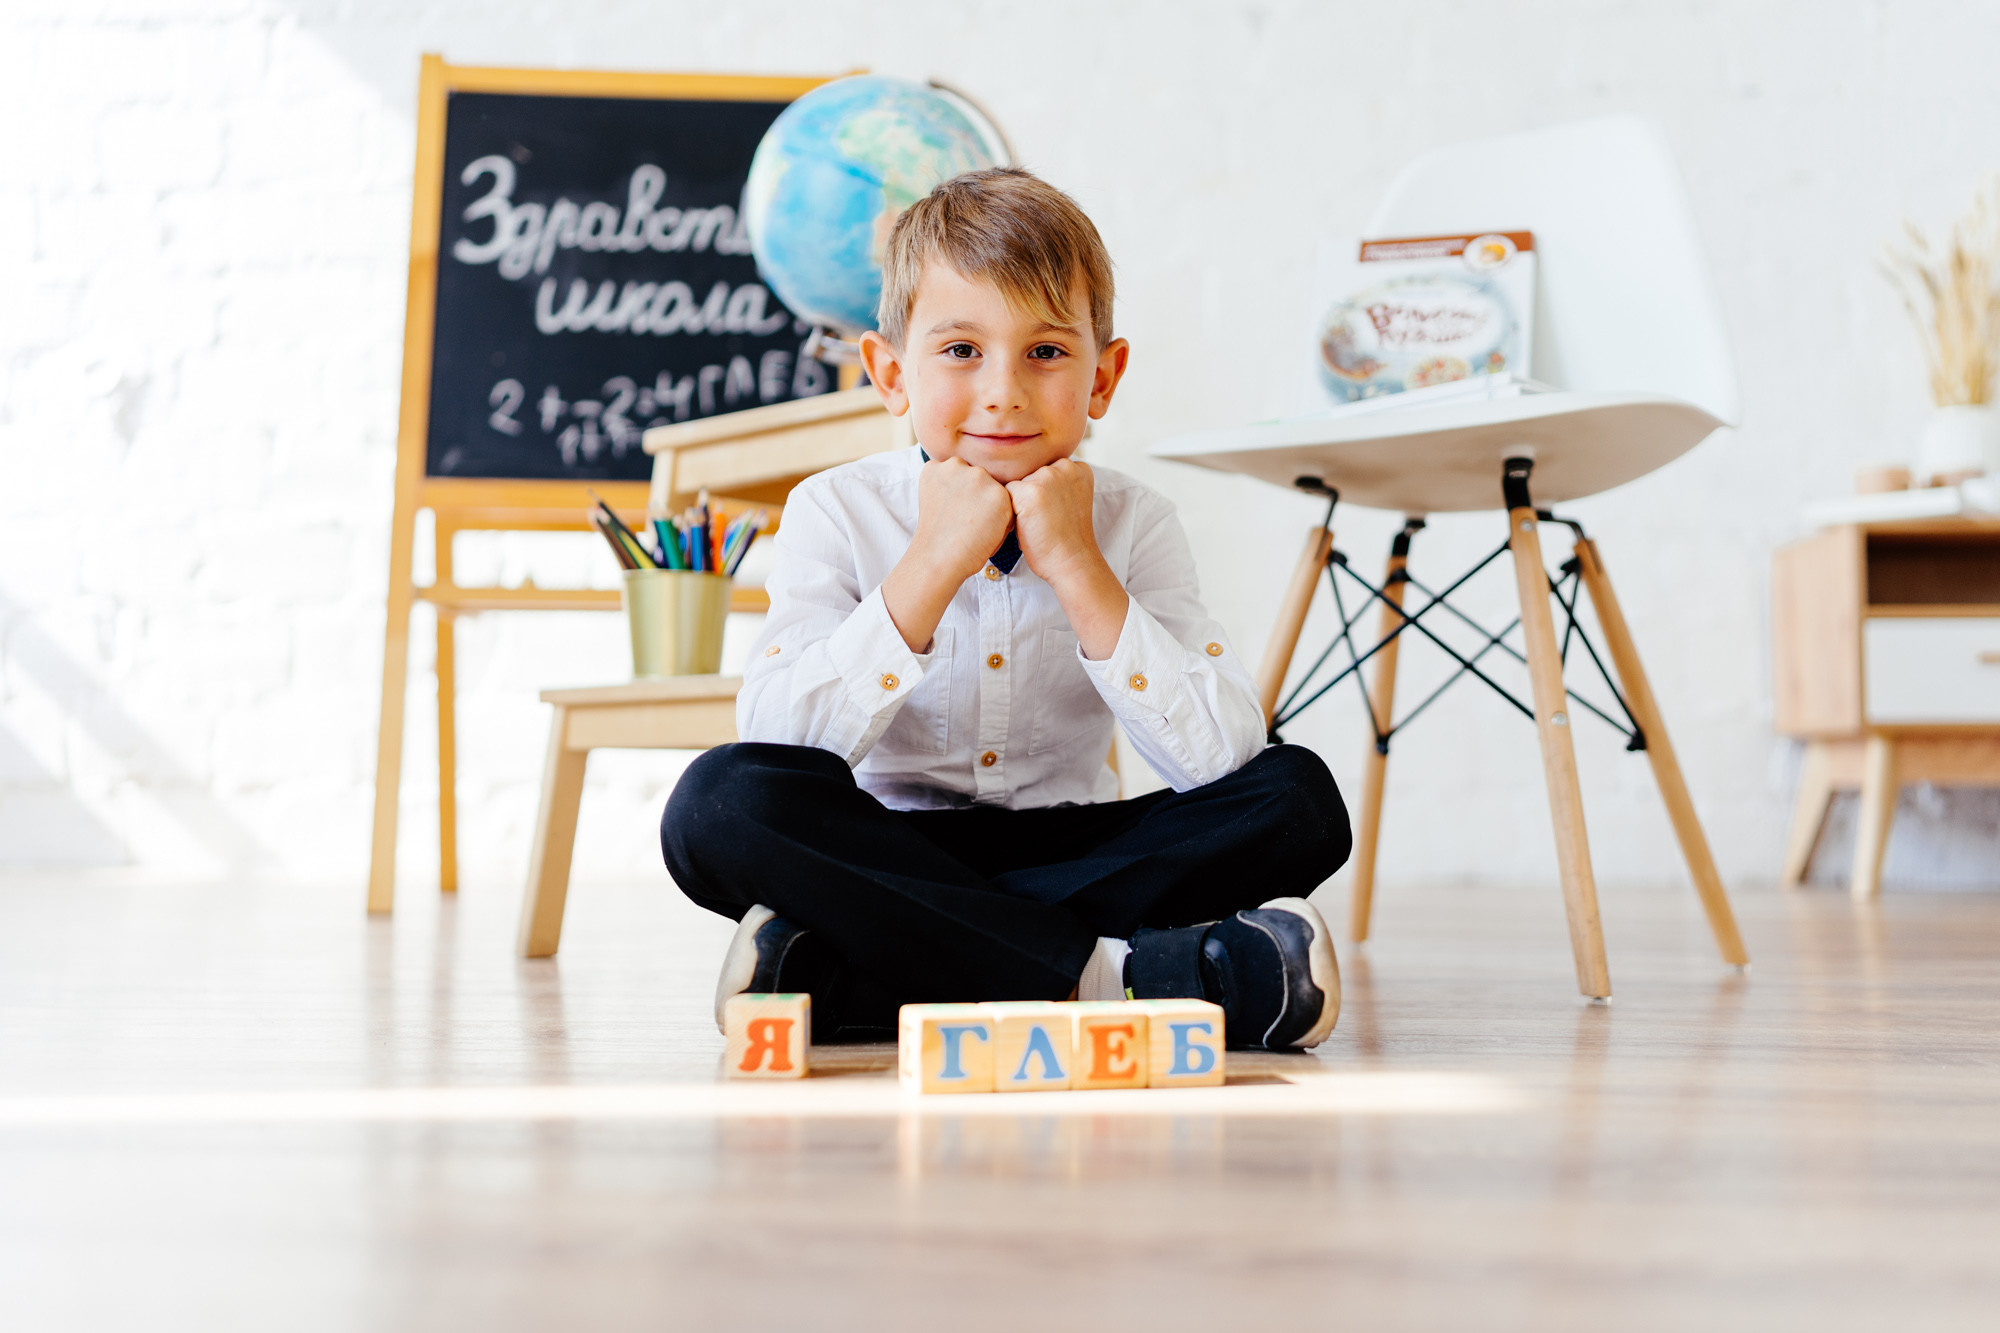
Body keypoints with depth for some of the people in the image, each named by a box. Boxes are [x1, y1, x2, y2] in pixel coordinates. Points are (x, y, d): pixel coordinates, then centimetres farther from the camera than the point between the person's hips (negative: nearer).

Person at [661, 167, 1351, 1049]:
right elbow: (777, 742, -22)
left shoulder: (1131, 524, -3)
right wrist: (935, 560, -24)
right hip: (886, 857, -2)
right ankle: (1116, 973, -31)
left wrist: (1076, 566, -21)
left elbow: (1222, 755, -17)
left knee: (1298, 797, -21)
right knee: (721, 799, -29)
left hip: (1068, 853, 2)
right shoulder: (838, 513, -6)